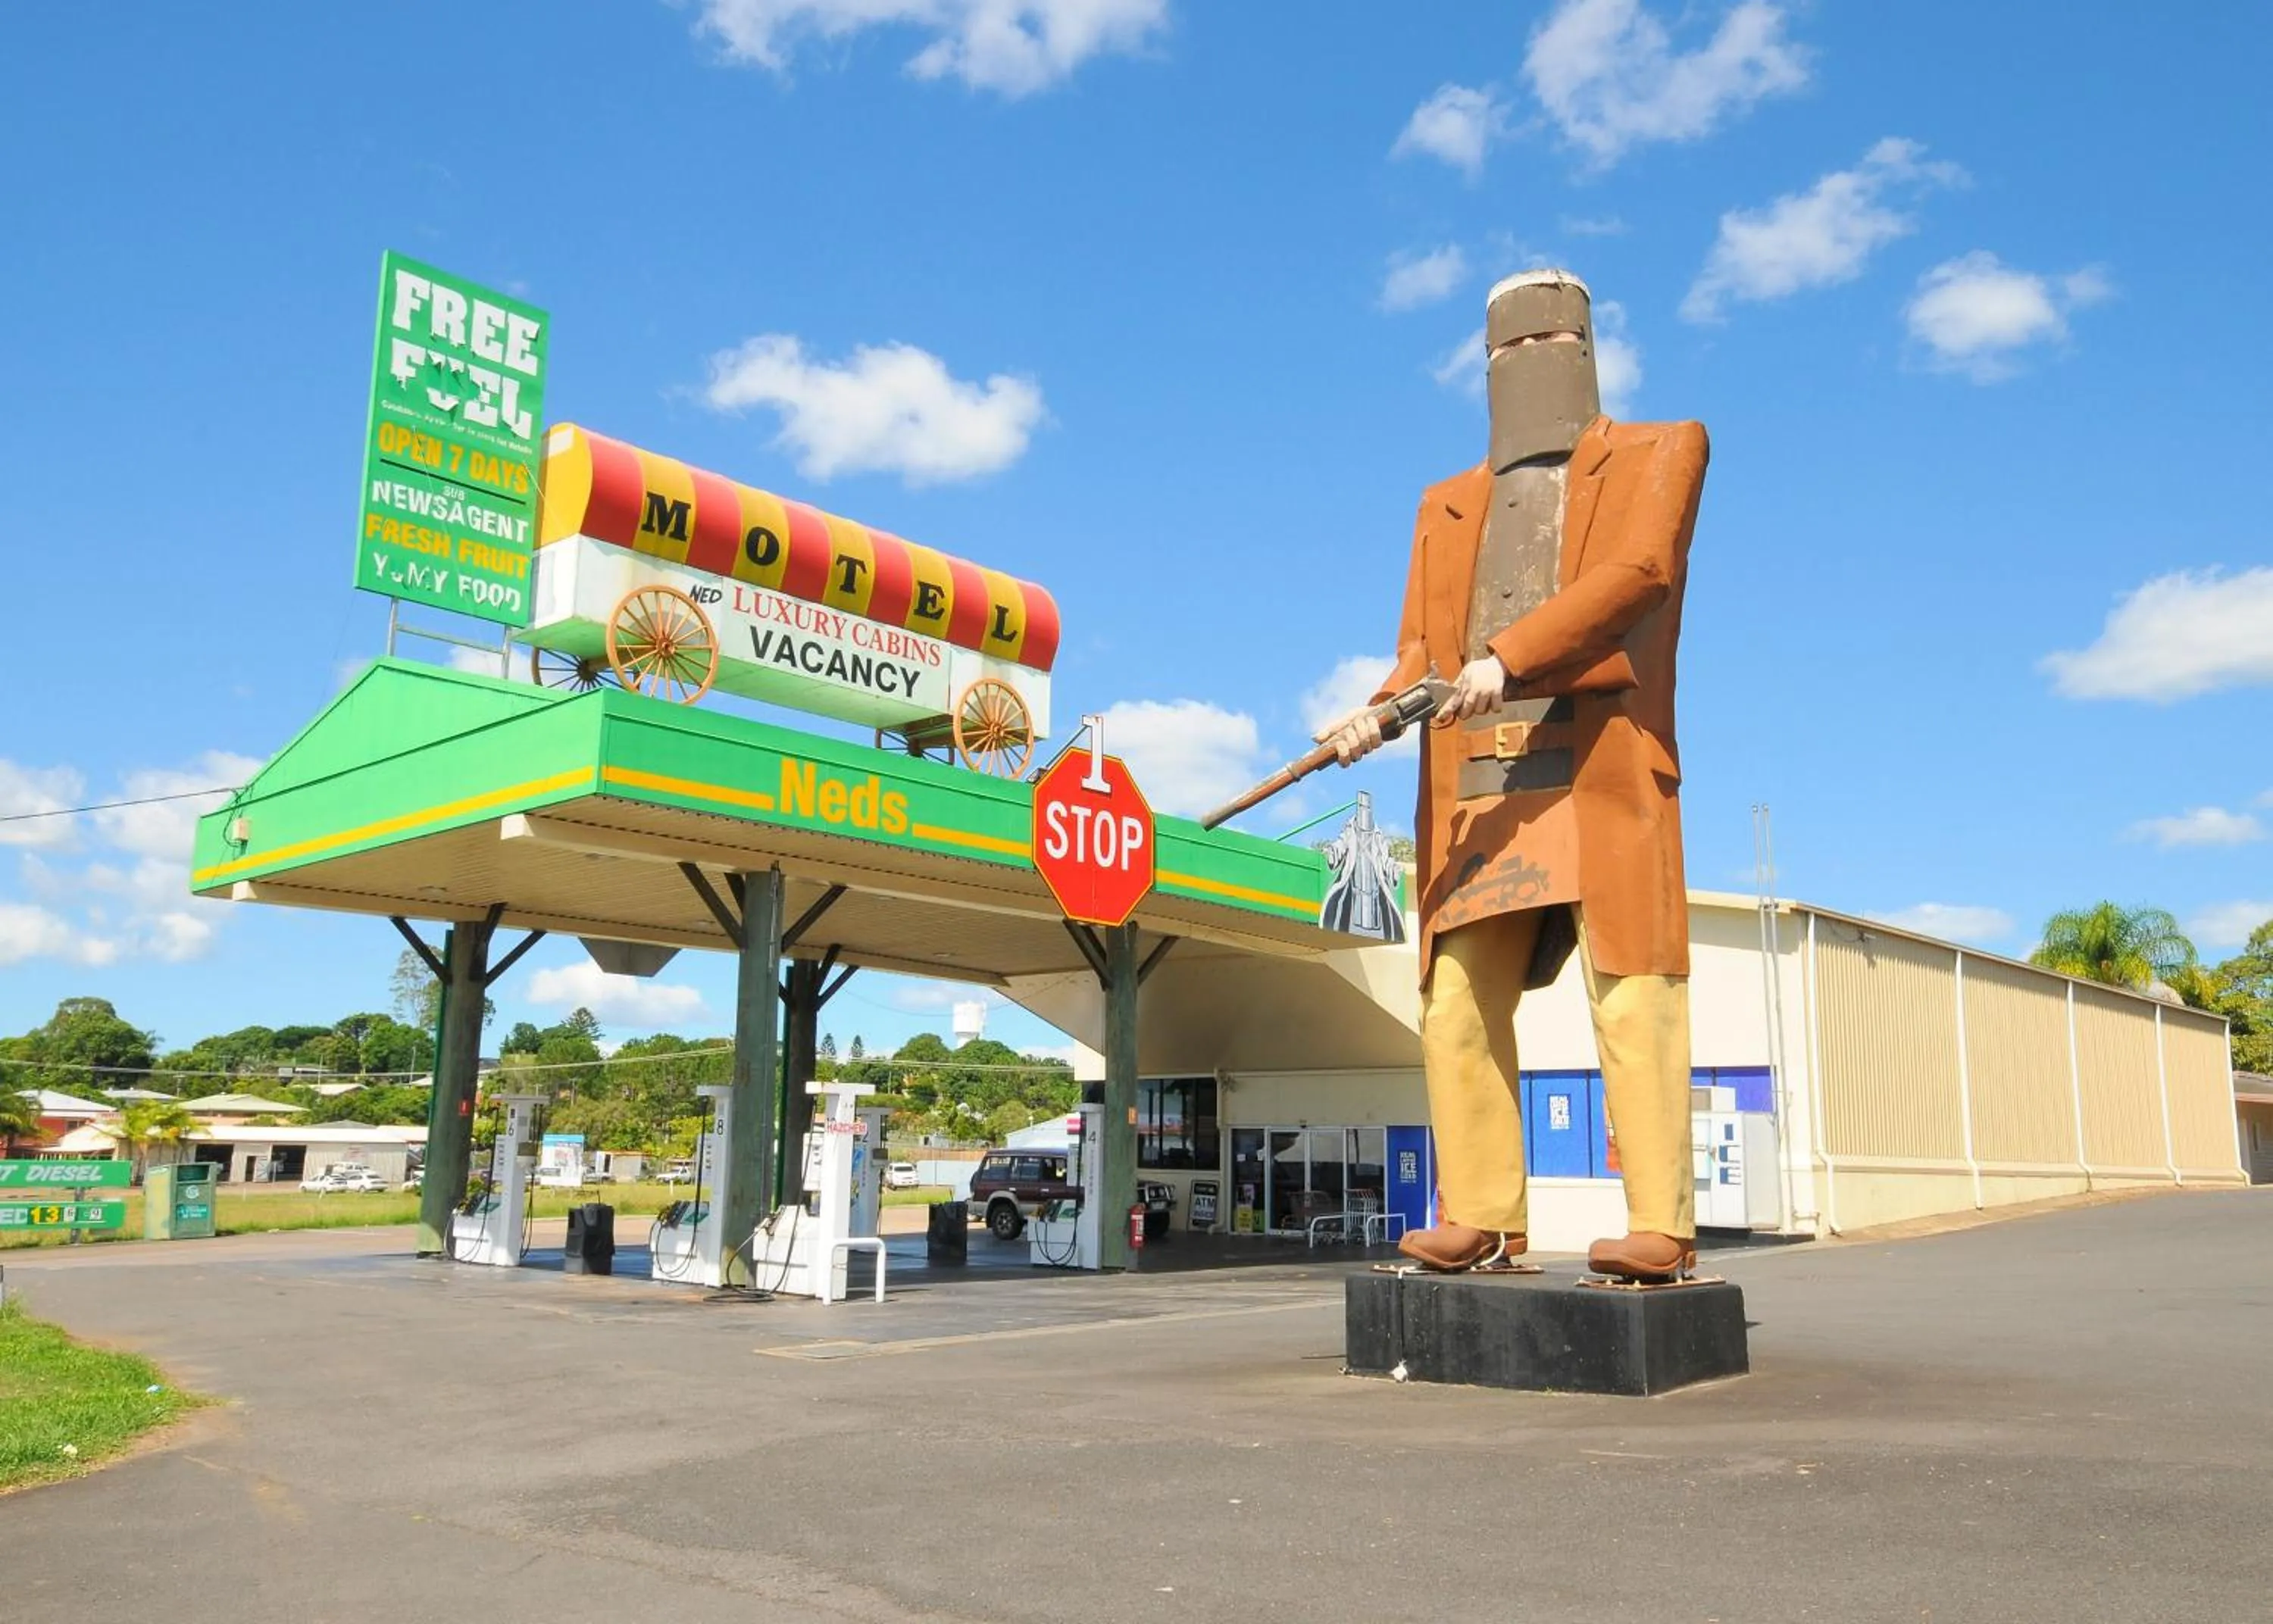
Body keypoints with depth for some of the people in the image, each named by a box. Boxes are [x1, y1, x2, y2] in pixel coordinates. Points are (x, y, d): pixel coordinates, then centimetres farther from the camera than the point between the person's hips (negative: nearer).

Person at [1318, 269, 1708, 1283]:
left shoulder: (1660, 454, 15)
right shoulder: (1446, 507, 27)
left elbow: (1640, 569, -5)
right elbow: (1422, 646, 16)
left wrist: (1510, 654, -19)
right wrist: (1380, 711, -7)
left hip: (1602, 770, -4)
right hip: (1475, 792, 5)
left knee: (1631, 1000, -9)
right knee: (1457, 1009, 0)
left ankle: (1661, 1229, -7)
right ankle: (1481, 1221, 6)